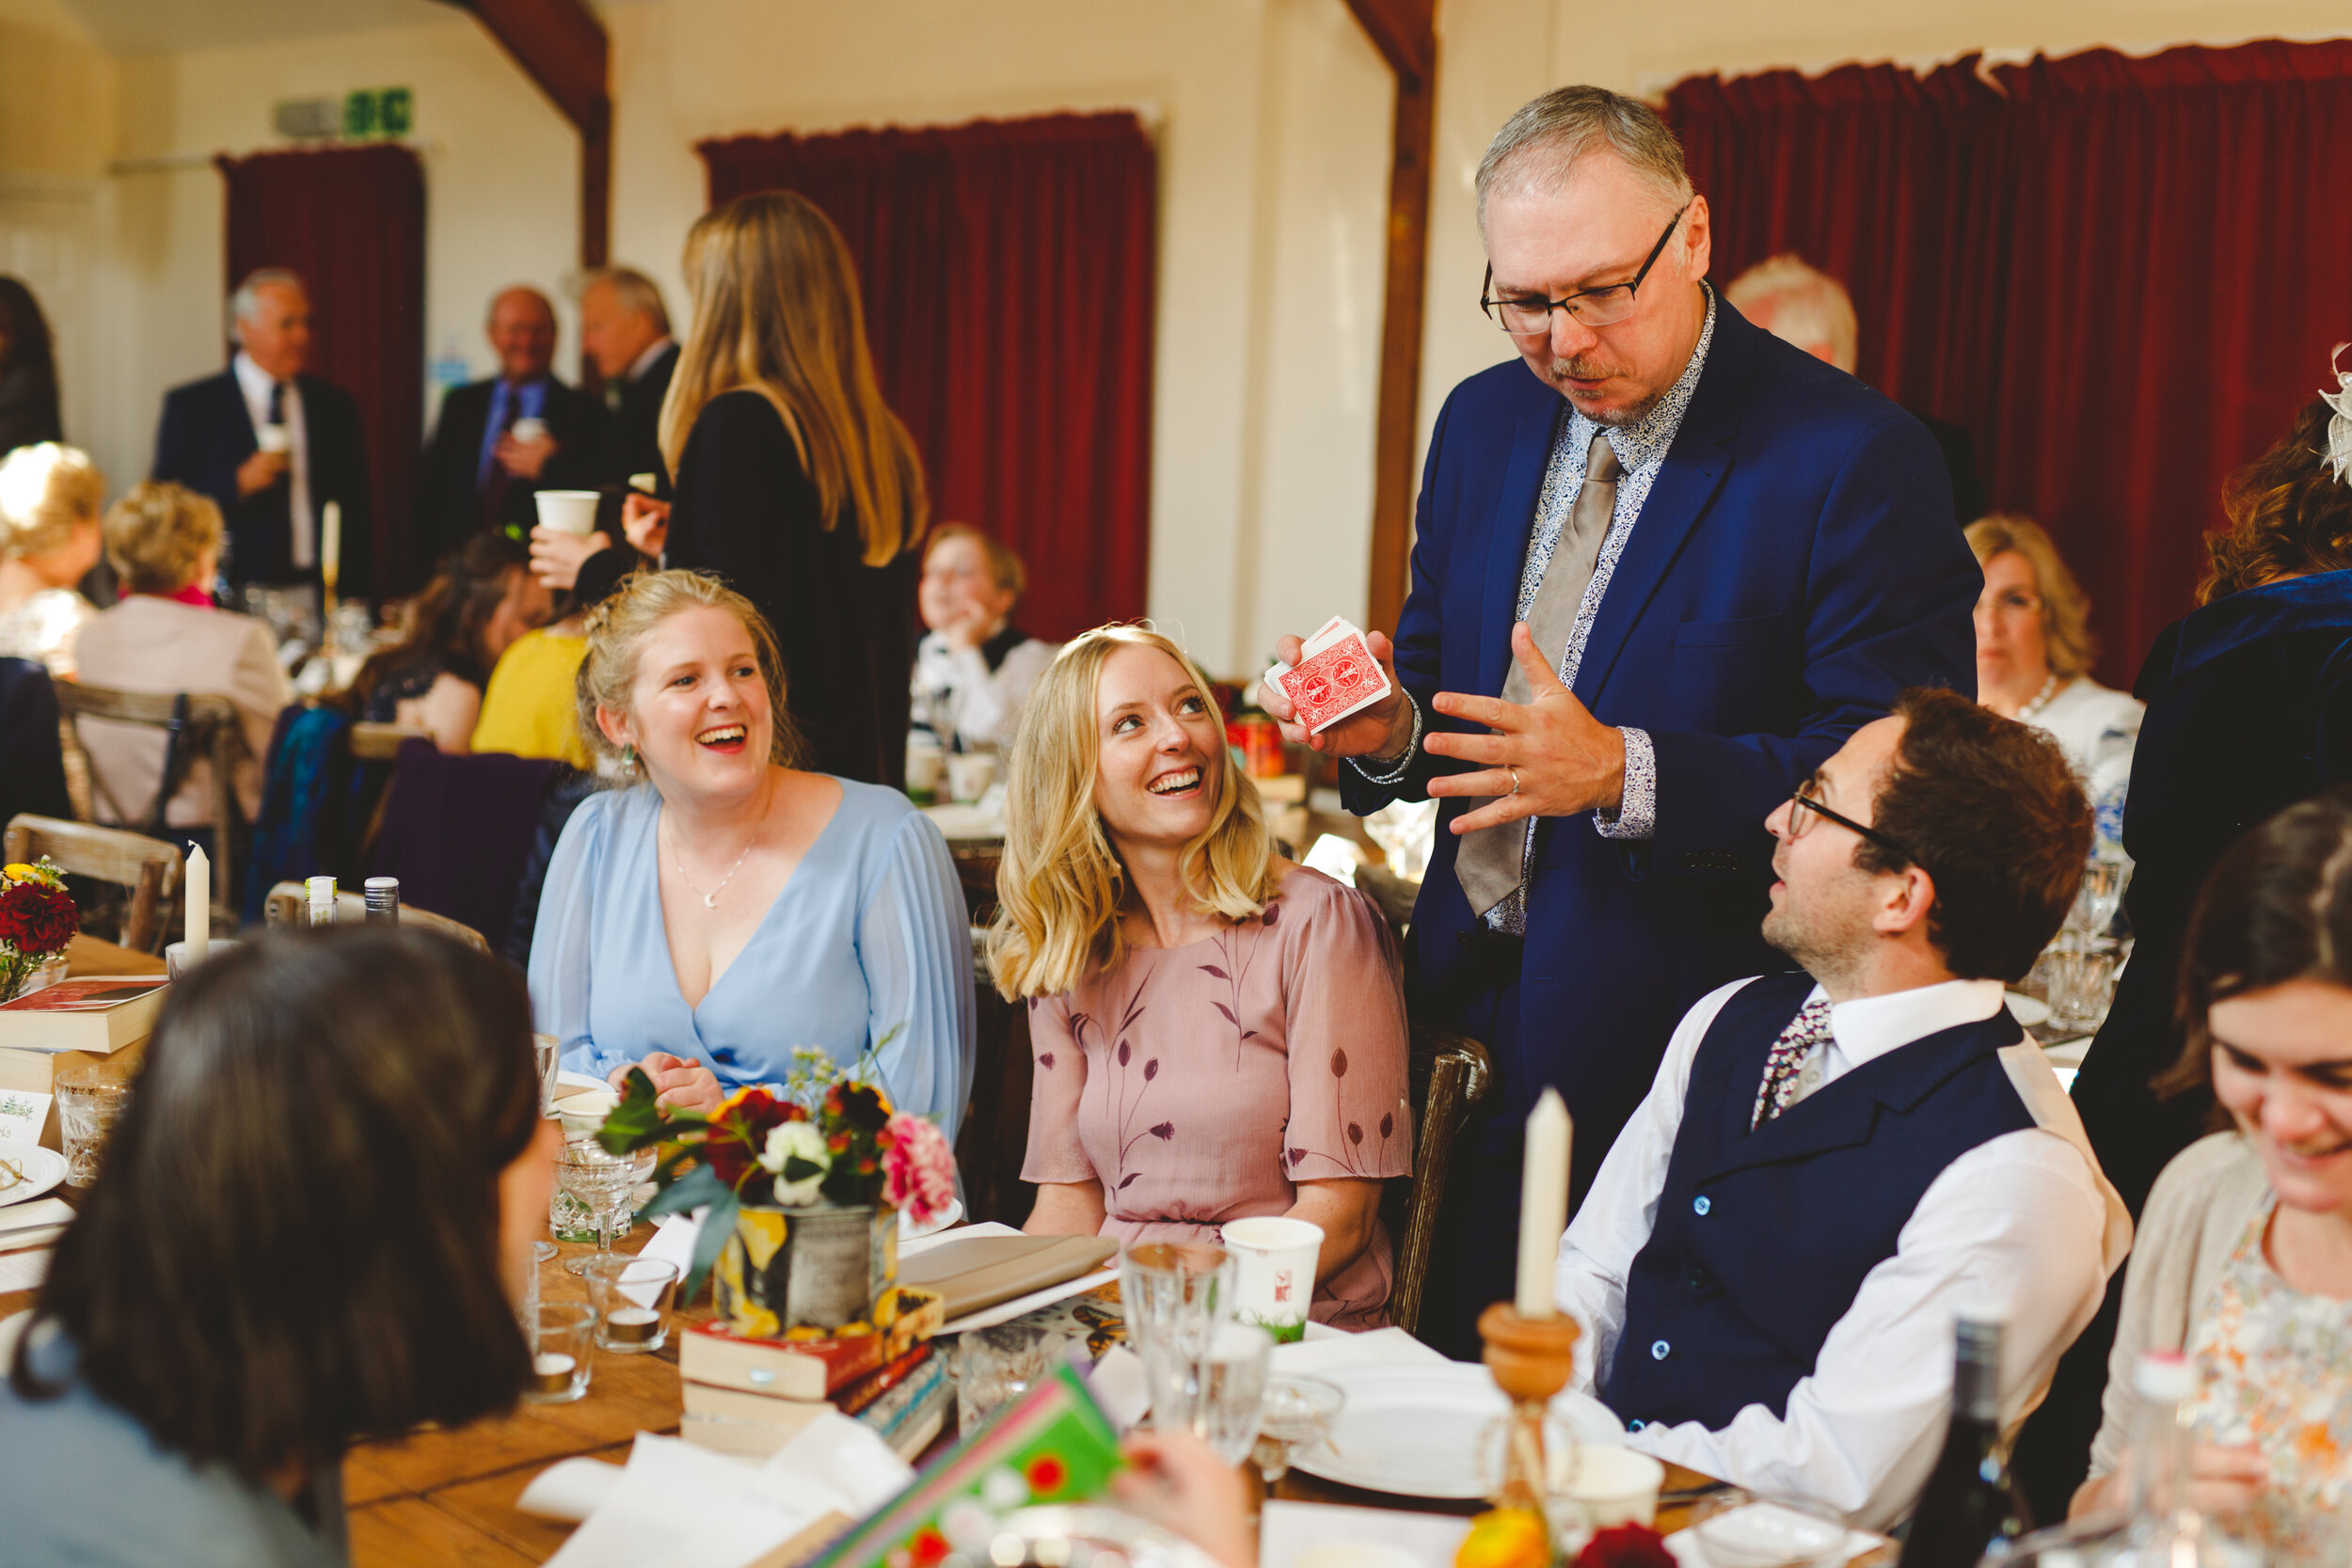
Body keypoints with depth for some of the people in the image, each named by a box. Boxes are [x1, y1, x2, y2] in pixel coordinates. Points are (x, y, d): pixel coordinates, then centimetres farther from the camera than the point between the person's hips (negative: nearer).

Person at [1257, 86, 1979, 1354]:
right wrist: (1387, 726, -7)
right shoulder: (1482, 420, 8)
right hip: (1470, 1007, 6)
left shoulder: (1854, 458, -14)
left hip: (1673, 1051, -5)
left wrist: (1624, 773, -28)